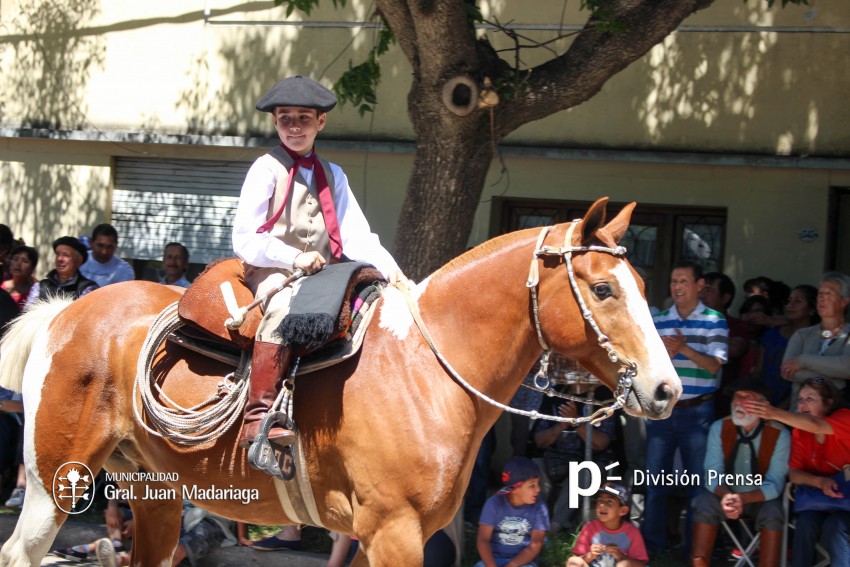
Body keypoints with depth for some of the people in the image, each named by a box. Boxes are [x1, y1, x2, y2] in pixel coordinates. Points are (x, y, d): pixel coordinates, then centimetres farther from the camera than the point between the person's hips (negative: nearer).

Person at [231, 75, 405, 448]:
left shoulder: (332, 175, 18)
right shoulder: (267, 169, 1)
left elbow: (355, 235, 8)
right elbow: (245, 240, -5)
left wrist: (387, 267, -10)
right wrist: (295, 258, -17)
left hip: (321, 275, 6)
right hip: (271, 272, -6)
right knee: (284, 306, -38)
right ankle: (257, 418, -43)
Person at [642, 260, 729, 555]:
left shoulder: (714, 321, -3)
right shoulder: (657, 321, 8)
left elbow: (713, 365, -11)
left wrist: (684, 349, -26)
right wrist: (664, 353, -17)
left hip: (697, 412, -3)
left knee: (699, 482, 1)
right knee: (655, 480, 8)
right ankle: (652, 545, 17)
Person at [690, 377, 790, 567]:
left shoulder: (779, 435, -16)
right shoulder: (719, 428, -9)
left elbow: (774, 485, -19)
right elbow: (713, 474, -13)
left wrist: (742, 499, -38)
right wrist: (726, 496, -37)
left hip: (761, 500, -2)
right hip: (725, 495, 2)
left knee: (773, 512, -33)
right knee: (704, 503, -27)